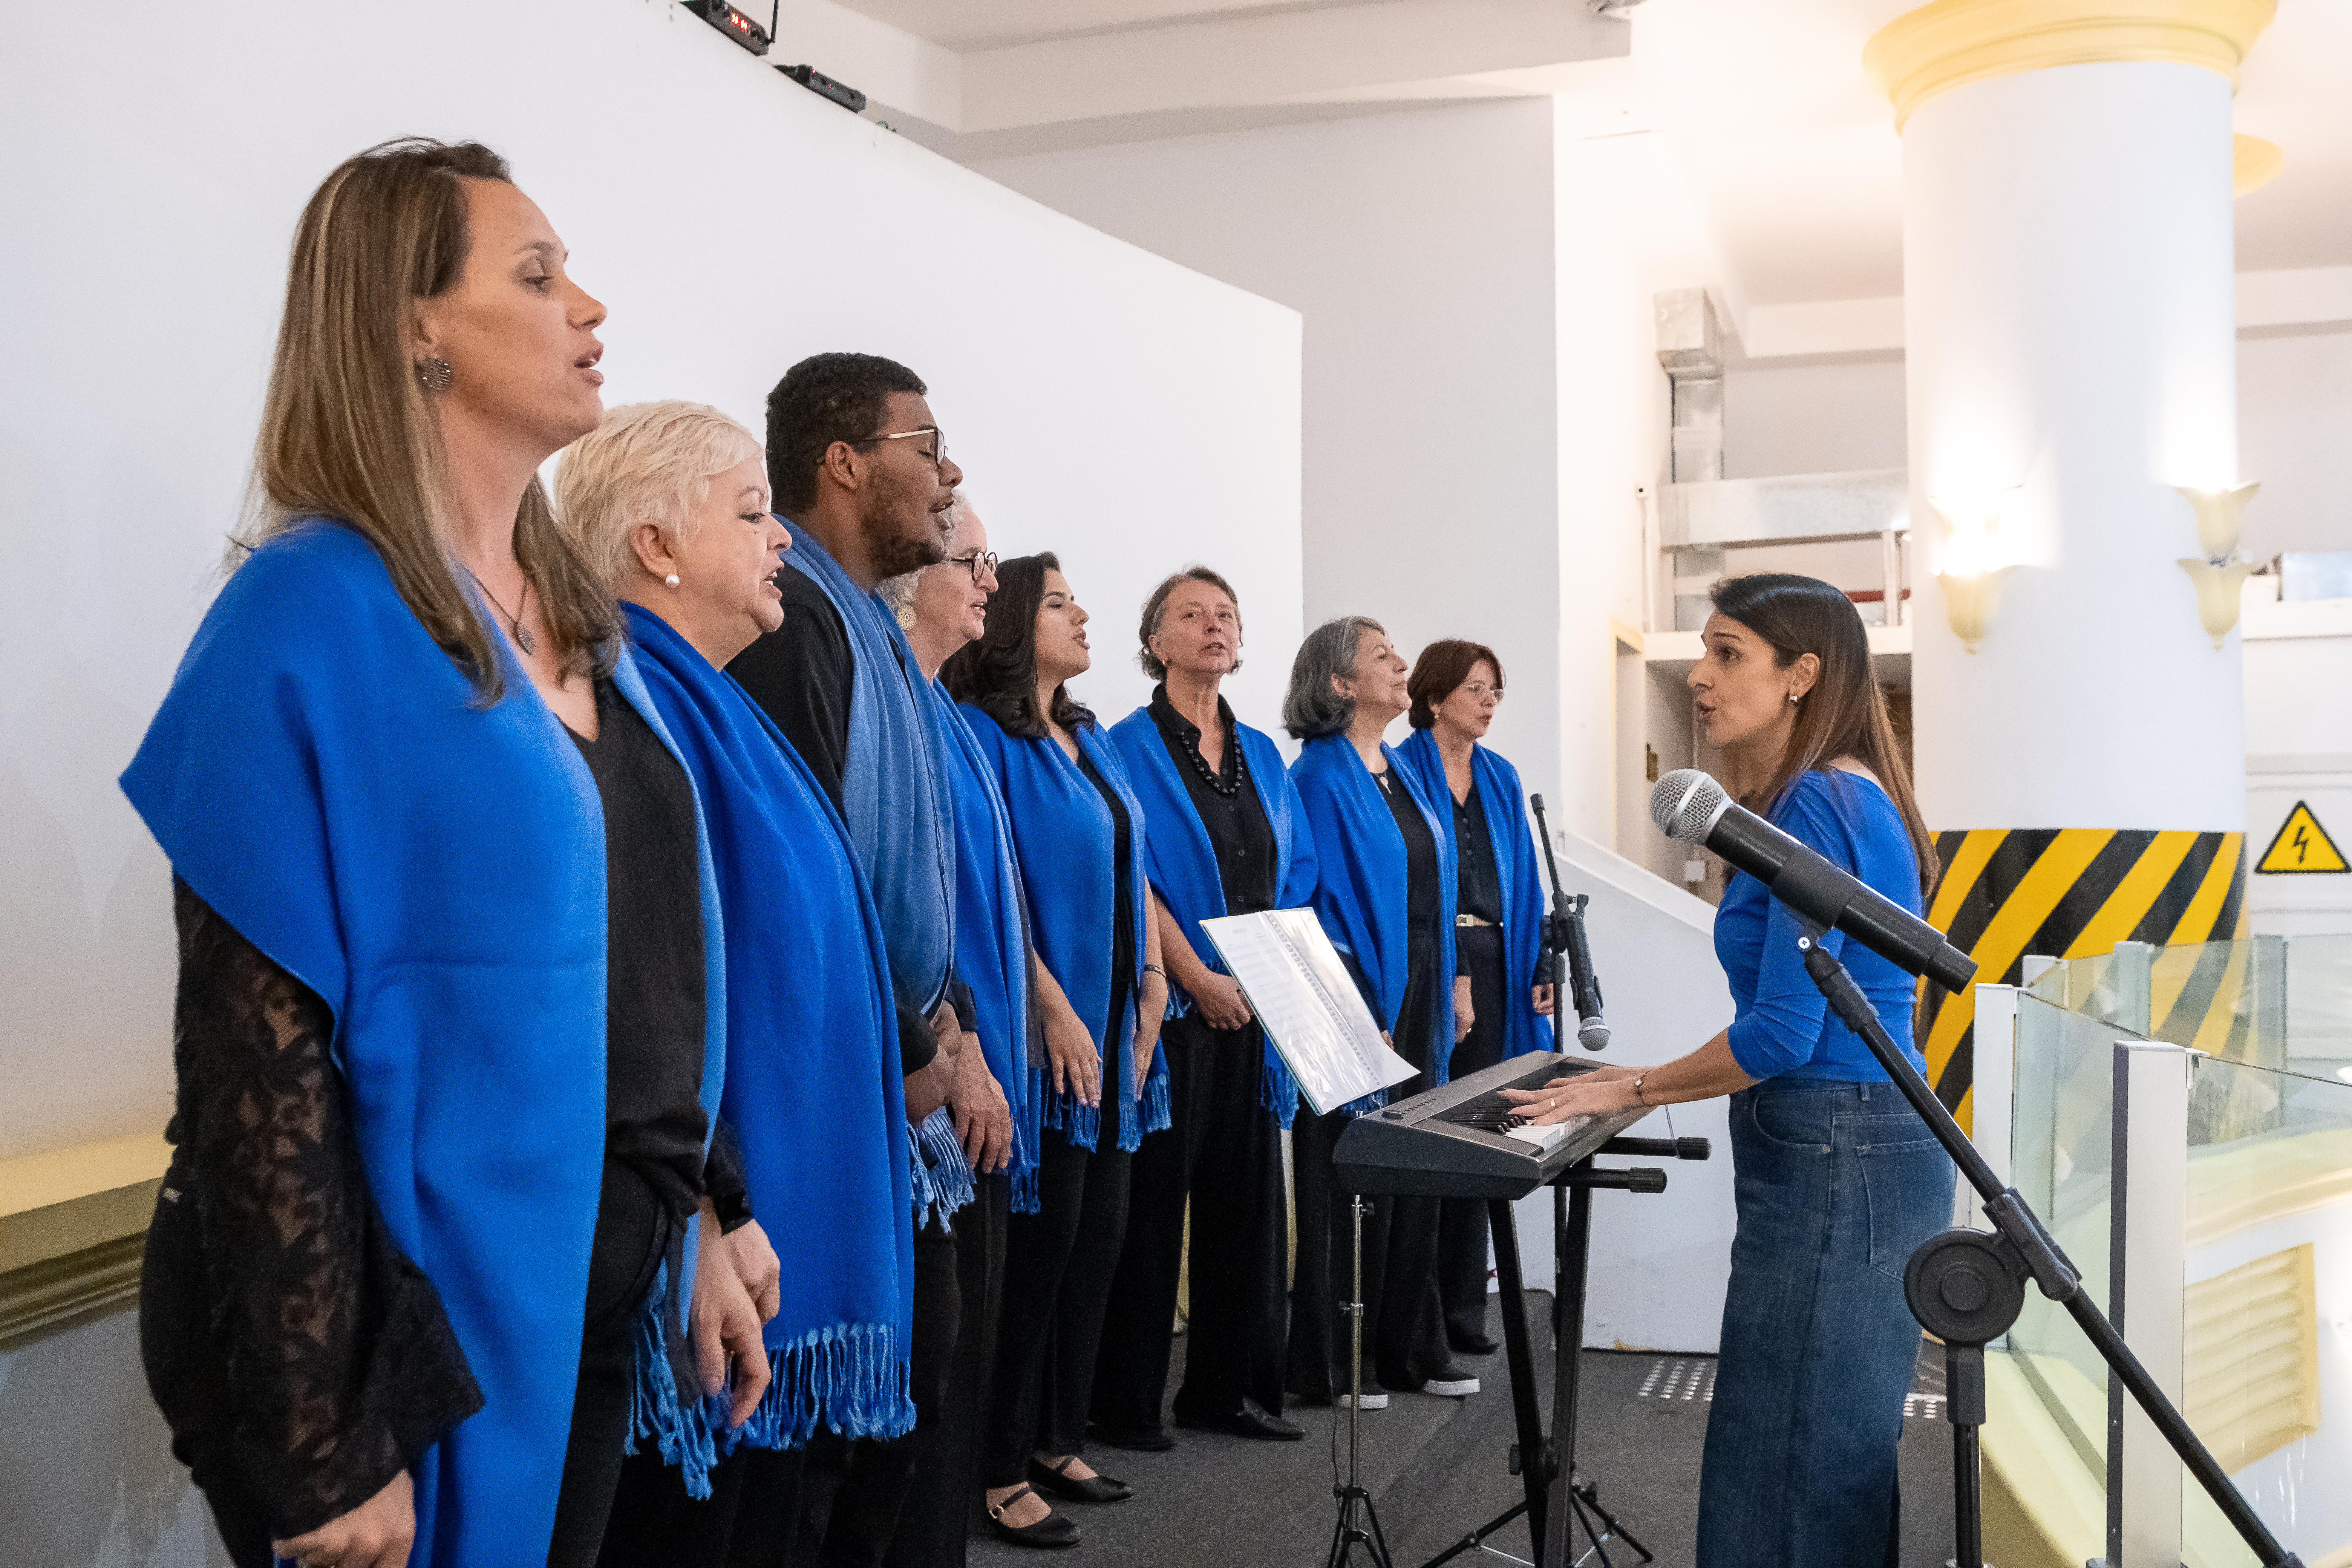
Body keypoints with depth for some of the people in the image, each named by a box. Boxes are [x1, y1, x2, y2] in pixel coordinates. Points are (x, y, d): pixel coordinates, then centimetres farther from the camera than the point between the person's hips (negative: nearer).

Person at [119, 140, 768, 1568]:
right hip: (430, 1300, -7)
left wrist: (699, 1229, 11)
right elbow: (253, 1048, -18)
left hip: (604, 1285, 7)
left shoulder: (581, 618, 6)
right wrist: (327, 1447, -18)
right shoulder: (313, 616, -16)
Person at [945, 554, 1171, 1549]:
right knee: (1044, 1234, -4)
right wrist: (1054, 1007, -20)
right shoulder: (986, 738, -10)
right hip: (1046, 1032, -8)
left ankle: (1056, 1438, 25)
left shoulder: (1090, 739, 16)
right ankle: (1002, 1471, 8)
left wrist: (1150, 981, 9)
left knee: (1099, 1233, 12)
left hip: (1111, 1028, 8)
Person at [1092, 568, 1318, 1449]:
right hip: (1169, 1007, -6)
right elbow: (1128, 878, -11)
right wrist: (1197, 977, -15)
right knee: (1150, 1202, -1)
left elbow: (1296, 874, 15)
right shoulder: (1132, 749, -3)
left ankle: (1228, 1386, 21)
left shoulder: (1261, 756, 15)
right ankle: (1125, 1403, 9)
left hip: (1255, 1007, 6)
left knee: (1247, 1199, 9)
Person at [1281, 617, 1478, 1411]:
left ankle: (1407, 1346, 24)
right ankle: (1330, 1361, 9)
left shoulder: (1401, 773, 14)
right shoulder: (1321, 775, -11)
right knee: (1349, 1177, -2)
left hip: (1419, 992, 8)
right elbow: (1318, 898, -16)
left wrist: (1453, 982, 14)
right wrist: (1353, 1012, -19)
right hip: (1359, 995, -8)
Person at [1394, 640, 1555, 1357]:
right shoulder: (1402, 772, -3)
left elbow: (1523, 881, 17)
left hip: (1490, 961, 6)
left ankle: (1463, 1300, 14)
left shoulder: (1501, 780, 16)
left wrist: (1536, 967, 8)